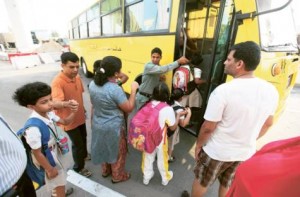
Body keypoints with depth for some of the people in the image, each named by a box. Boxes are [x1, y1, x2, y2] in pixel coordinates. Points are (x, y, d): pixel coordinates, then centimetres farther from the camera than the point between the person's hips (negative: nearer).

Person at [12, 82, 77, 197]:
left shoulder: (49, 113, -16)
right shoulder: (33, 127, -37)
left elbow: (65, 122, 0)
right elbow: (37, 153, -27)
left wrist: (73, 112, -21)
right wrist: (50, 170, -15)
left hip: (53, 153, 8)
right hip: (45, 159, -8)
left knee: (58, 180, 33)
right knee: (59, 183, 16)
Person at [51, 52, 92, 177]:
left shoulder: (77, 77, -3)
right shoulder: (57, 82, -26)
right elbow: (55, 102, -40)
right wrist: (66, 104, -61)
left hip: (80, 116, 8)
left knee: (83, 138, 27)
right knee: (77, 143, 7)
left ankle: (84, 155, 56)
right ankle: (78, 168, 33)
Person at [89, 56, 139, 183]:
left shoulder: (93, 84, -6)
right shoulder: (115, 90, -30)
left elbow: (93, 104, 6)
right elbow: (128, 108, -20)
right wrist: (133, 90, -13)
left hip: (97, 124, 7)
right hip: (113, 128, -7)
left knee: (103, 148, 28)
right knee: (118, 152, 18)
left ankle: (105, 171, 52)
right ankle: (118, 176, 41)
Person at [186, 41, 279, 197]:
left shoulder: (223, 91, -29)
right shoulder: (271, 91, -8)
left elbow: (208, 128, -23)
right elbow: (267, 124, 5)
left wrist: (198, 145, -4)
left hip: (217, 152, -6)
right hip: (245, 153, 6)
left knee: (201, 182, 23)